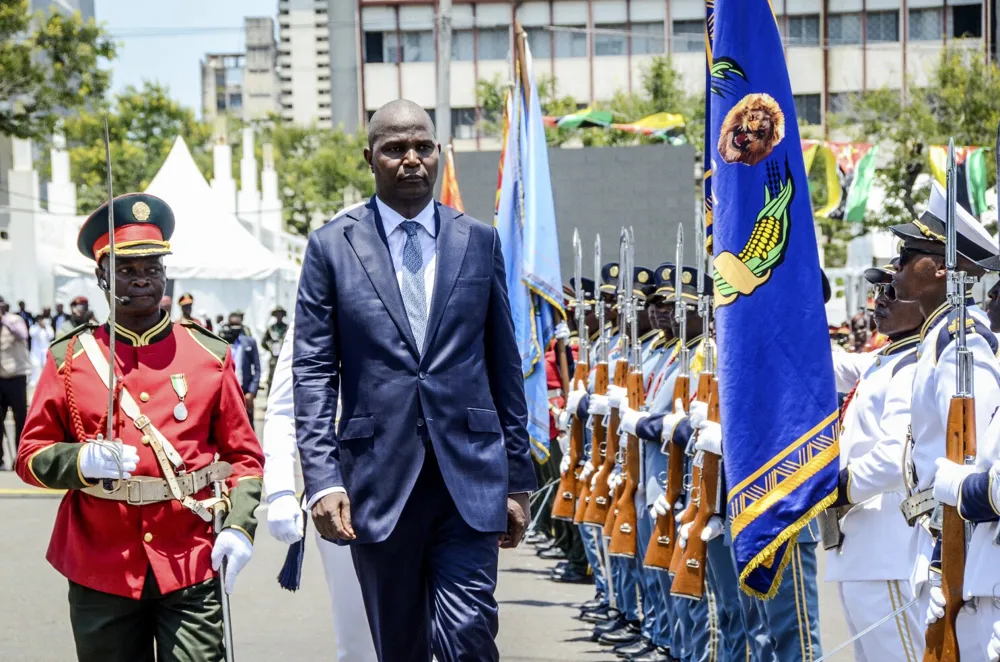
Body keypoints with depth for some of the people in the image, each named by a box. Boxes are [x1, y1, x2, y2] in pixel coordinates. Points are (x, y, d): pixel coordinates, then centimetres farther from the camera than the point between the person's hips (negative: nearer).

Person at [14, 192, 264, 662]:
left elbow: (244, 457, 8)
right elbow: (30, 456, 4)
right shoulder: (70, 358, 4)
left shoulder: (210, 355, 6)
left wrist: (239, 526, -9)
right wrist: (83, 461, -17)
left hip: (192, 569, 0)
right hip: (101, 571, 0)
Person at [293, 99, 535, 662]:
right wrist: (322, 478, -10)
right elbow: (314, 373, 0)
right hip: (380, 478, 0)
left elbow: (505, 366, 10)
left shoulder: (480, 241, 9)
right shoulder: (332, 246, 4)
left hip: (469, 475, 0)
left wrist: (518, 478, 8)